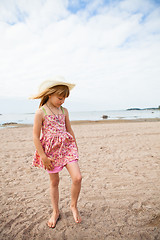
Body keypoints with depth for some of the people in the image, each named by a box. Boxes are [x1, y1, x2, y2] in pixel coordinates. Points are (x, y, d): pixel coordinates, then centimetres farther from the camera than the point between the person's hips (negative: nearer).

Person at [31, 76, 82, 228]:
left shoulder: (64, 111, 5)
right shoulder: (40, 113, -11)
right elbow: (36, 137, -10)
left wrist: (75, 148, 15)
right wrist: (43, 157, -12)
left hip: (67, 147, 4)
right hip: (51, 150, -3)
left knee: (77, 177, -8)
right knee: (54, 182, 12)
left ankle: (73, 206, 21)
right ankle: (55, 212, 36)